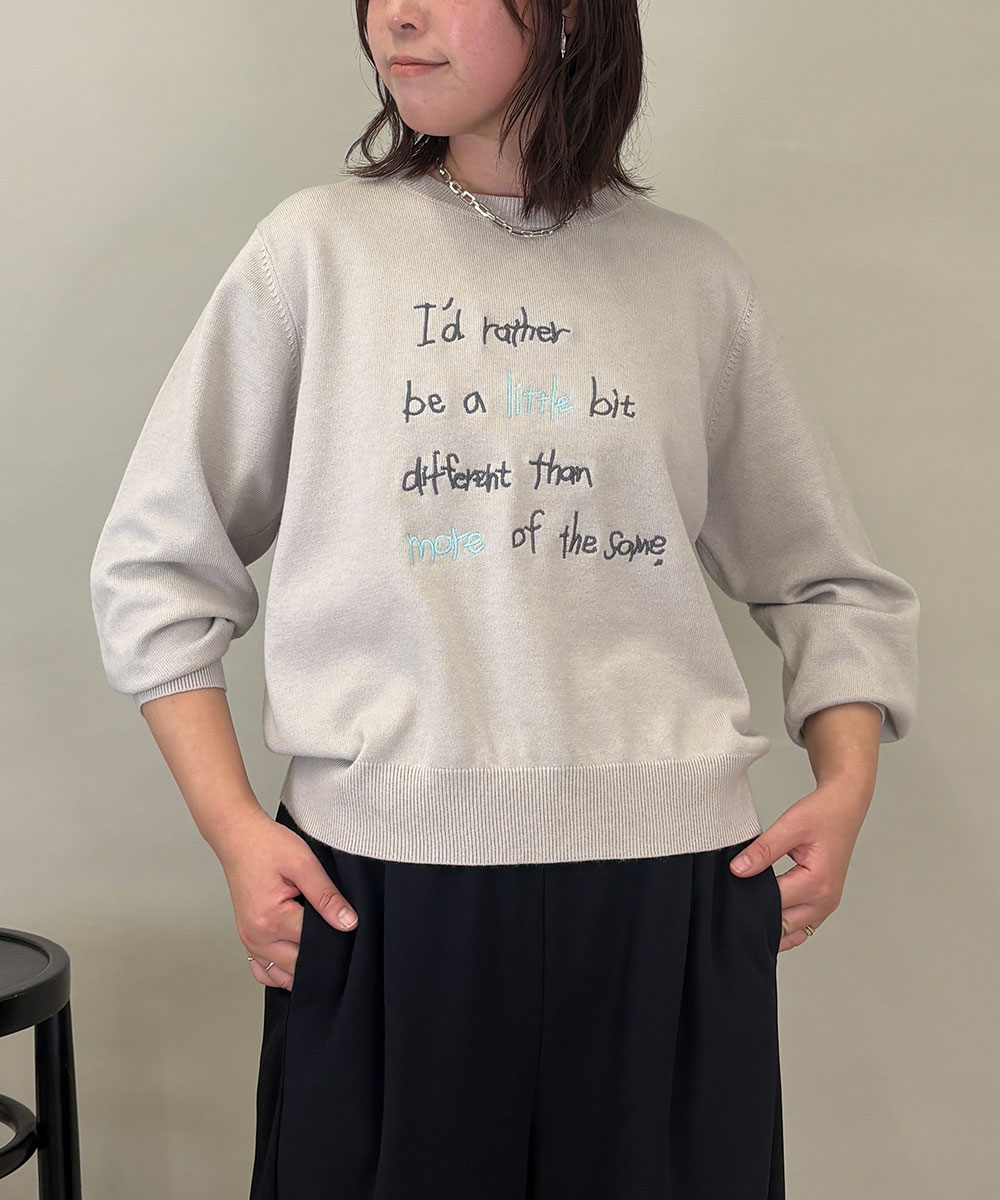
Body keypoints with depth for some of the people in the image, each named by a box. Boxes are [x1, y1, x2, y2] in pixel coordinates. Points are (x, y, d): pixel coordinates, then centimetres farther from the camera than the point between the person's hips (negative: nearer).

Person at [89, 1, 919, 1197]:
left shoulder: (693, 278, 7)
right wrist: (232, 827, -4)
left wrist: (845, 787, -3)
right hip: (374, 881, -1)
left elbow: (830, 582, 13)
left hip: (669, 880, 1)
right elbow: (153, 564, 5)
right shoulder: (319, 247, 4)